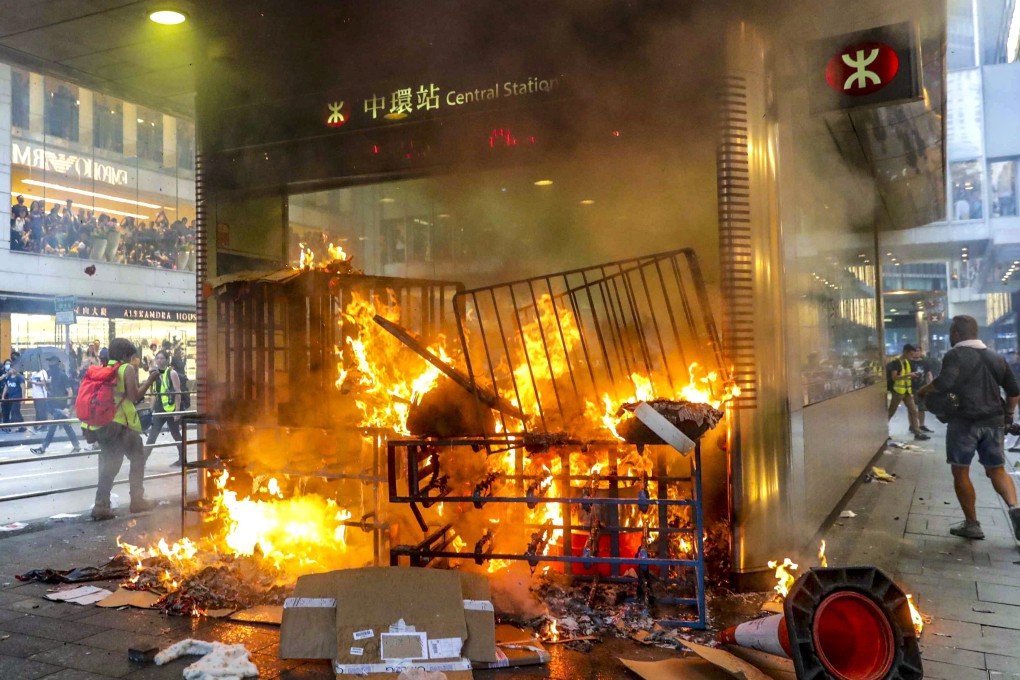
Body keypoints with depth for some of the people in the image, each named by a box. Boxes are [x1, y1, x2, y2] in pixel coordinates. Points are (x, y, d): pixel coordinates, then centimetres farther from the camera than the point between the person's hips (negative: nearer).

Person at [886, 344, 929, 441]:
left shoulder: (907, 362, 13)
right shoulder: (895, 362, -12)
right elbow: (894, 377, -20)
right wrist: (907, 375, -25)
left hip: (907, 391, 8)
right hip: (897, 391, -8)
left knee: (913, 411, 4)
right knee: (891, 412, 0)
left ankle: (917, 433, 6)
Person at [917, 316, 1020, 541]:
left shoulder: (955, 355, -7)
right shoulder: (996, 358, 13)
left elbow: (946, 382, -25)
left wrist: (925, 389, -8)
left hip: (965, 421, -5)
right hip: (994, 421, 6)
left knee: (961, 472, 6)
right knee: (997, 470, 15)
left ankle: (972, 524, 9)